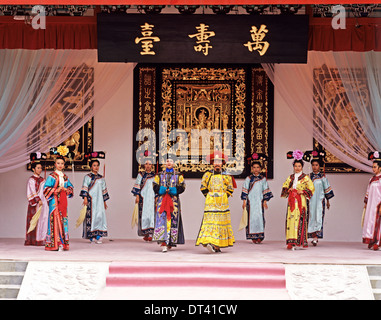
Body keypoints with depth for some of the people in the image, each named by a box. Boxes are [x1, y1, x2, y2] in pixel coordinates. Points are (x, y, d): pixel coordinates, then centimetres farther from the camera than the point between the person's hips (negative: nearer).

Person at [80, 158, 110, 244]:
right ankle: (91, 236, -3)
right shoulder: (87, 177, 4)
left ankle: (98, 236, -7)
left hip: (99, 200, 4)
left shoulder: (101, 178, 17)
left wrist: (104, 201, 17)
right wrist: (85, 198, -14)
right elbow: (85, 188, -3)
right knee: (91, 216, -6)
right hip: (91, 200, -4)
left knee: (100, 216, -7)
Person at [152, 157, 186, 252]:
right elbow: (155, 185, 8)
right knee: (162, 219, -14)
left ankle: (170, 242, 12)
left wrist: (175, 190, -14)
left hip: (174, 200, 1)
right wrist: (160, 190, -12)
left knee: (173, 220, -2)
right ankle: (164, 243, -21)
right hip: (162, 200, -1)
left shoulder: (178, 176, 13)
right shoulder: (160, 175, 15)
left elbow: (182, 186, 5)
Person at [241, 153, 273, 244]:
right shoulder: (248, 179, 5)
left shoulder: (263, 179, 8)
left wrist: (265, 201, 4)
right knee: (251, 217, -3)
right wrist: (244, 201, 0)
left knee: (260, 217, -6)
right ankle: (253, 237, 0)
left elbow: (265, 191, 10)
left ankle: (259, 236, -4)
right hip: (251, 201, 0)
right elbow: (245, 190, 5)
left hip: (259, 201, 1)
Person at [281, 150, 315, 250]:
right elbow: (284, 187, 20)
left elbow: (311, 189, 1)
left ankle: (300, 241, -4)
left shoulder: (305, 178, 3)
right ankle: (291, 242, -7)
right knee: (291, 219, -6)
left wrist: (303, 192, -11)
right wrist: (288, 190, 0)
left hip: (301, 201, -3)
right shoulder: (291, 177, 14)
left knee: (300, 219, -9)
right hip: (292, 201, 3)